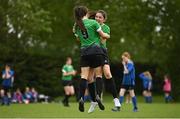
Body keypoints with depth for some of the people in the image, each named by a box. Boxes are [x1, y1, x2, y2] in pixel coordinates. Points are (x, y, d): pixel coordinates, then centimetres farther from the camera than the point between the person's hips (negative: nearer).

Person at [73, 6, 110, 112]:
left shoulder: (77, 26, 11)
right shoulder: (93, 22, -2)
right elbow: (103, 35, 3)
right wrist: (108, 36, 24)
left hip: (84, 52, 3)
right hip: (96, 50, -3)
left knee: (84, 76, -4)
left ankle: (81, 98, -21)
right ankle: (97, 96, -11)